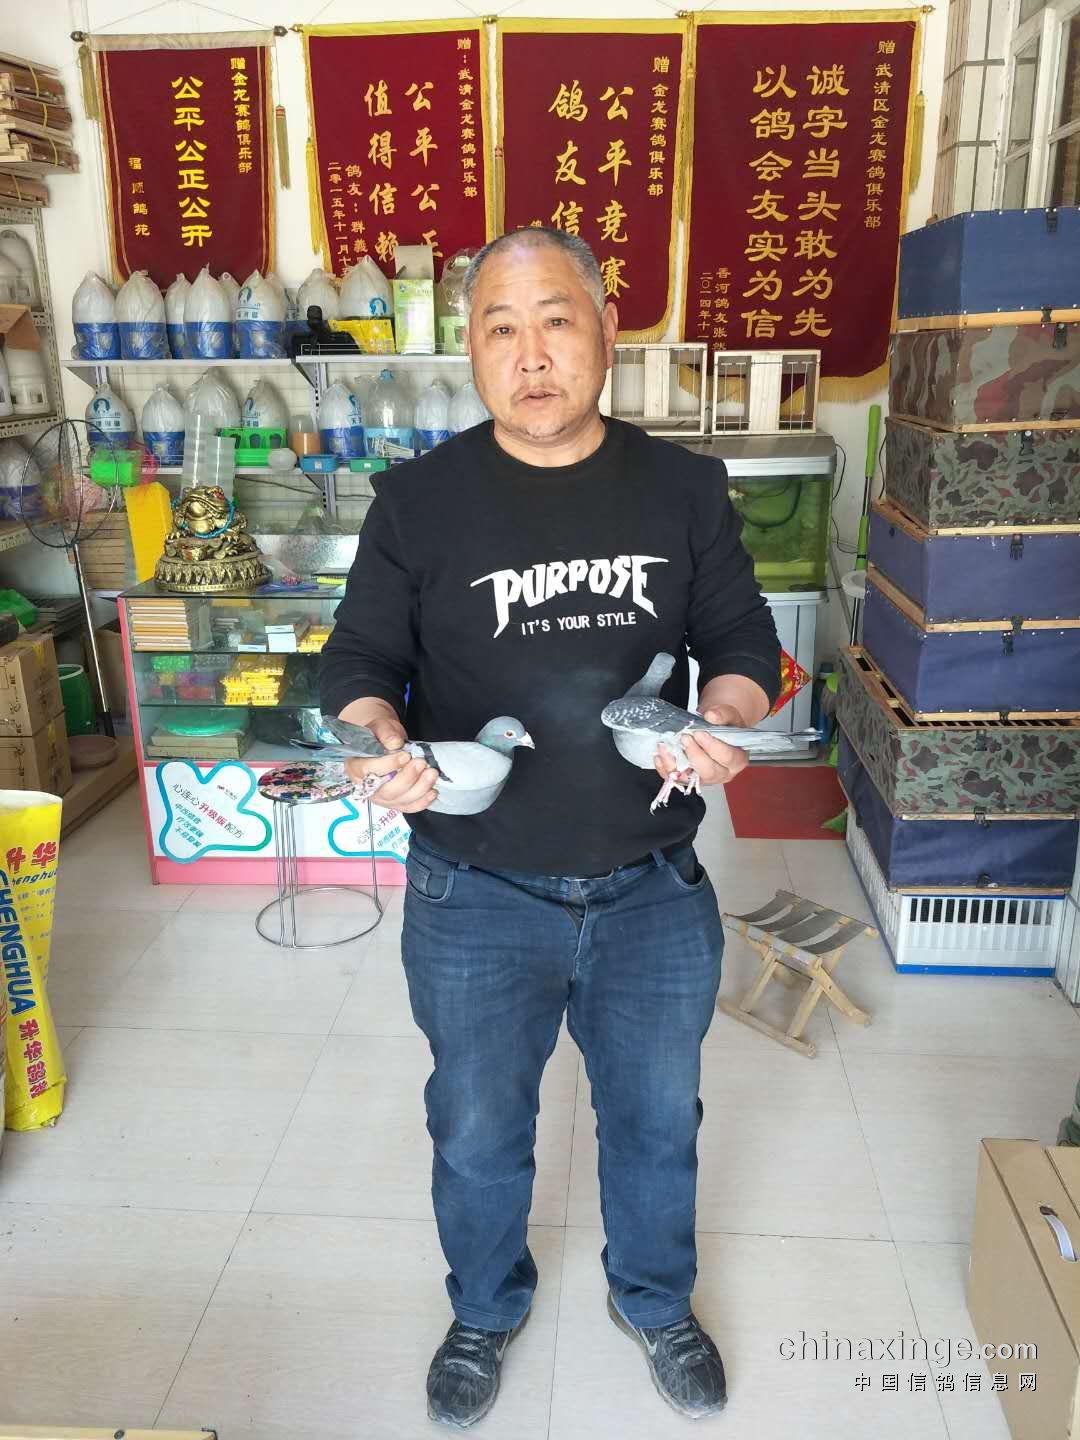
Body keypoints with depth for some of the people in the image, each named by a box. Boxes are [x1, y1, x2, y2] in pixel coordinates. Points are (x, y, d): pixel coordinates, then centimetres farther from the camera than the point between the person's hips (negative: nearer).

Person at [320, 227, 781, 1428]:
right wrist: (384, 742, -24)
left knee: (657, 1118, 23)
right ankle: (485, 1312, 52)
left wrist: (726, 719, -19)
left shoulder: (686, 488, -3)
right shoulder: (417, 500, -7)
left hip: (654, 889, 2)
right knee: (477, 1132, 20)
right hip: (475, 899, -1)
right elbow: (358, 660, -3)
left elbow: (743, 640, 3)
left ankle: (654, 1300, 54)